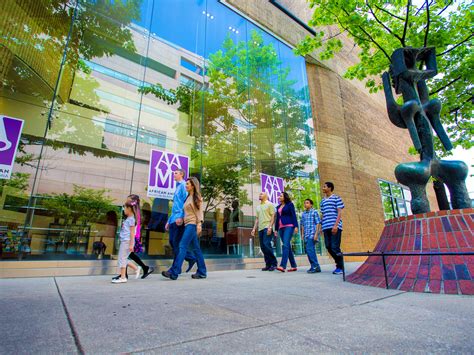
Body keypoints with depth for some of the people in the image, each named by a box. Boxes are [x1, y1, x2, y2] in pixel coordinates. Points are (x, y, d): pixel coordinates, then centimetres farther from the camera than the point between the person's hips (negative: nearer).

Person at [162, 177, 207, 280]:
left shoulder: (197, 197, -1)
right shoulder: (188, 197, 20)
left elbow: (199, 211, -8)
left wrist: (199, 224, -19)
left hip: (192, 224, -8)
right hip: (187, 224, 8)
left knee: (182, 246, -13)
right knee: (196, 248, 8)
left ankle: (174, 272, -13)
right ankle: (202, 272, 13)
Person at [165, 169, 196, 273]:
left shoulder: (183, 185, -3)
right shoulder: (177, 188, 25)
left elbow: (185, 202, -15)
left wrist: (181, 217, -23)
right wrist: (169, 221, 23)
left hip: (179, 219, -9)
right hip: (174, 220, 9)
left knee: (176, 243, -6)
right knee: (172, 242, 7)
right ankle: (191, 258, 15)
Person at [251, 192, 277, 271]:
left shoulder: (269, 204, 2)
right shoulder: (258, 207, 22)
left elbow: (273, 216, -6)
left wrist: (270, 227, -17)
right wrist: (254, 229, 13)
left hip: (267, 227, -7)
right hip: (260, 228, 7)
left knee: (266, 244, -17)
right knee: (263, 246, 4)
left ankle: (274, 262, -4)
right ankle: (268, 264, 12)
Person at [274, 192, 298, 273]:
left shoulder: (290, 204, 2)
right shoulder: (278, 207, 20)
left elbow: (294, 215, -5)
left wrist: (296, 226, -14)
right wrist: (276, 229, 16)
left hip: (289, 226, -7)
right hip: (281, 228, 7)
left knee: (285, 245, -18)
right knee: (287, 246, 7)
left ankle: (282, 266, -25)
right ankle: (294, 266, 13)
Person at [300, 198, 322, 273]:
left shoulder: (314, 212, 0)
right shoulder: (303, 214, 17)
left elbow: (318, 223, -4)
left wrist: (316, 234, -12)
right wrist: (302, 234, 14)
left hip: (312, 234, -6)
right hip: (306, 235, 7)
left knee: (309, 249, -17)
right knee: (308, 250, 7)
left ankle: (315, 266, -10)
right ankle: (314, 267, 16)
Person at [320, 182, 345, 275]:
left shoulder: (336, 198, 2)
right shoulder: (323, 201, 19)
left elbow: (339, 213, -5)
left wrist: (336, 225, -16)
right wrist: (321, 227, 14)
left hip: (335, 226, -6)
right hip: (326, 227, 6)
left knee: (335, 247, -8)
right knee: (329, 247, 5)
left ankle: (340, 267, 7)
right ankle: (339, 264, 20)